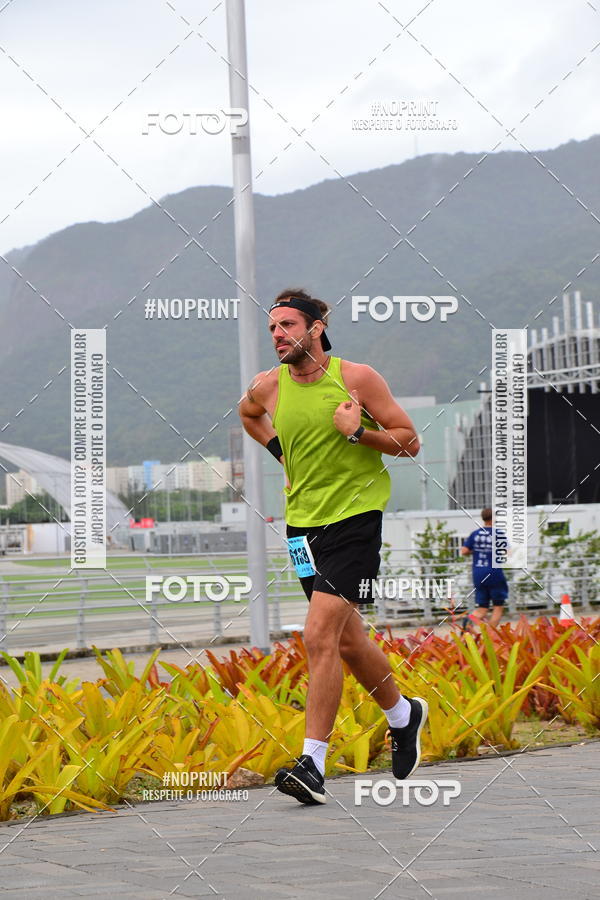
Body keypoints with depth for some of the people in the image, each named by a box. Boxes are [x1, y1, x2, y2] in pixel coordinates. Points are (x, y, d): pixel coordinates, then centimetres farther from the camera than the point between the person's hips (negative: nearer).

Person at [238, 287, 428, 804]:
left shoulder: (356, 378, -9)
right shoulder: (268, 387, 2)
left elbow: (411, 442, -4)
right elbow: (248, 413, 28)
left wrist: (358, 432, -19)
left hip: (355, 516, -5)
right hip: (303, 522, 5)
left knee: (320, 636, -16)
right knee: (348, 640, 14)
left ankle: (313, 763, -13)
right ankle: (404, 715, 40)